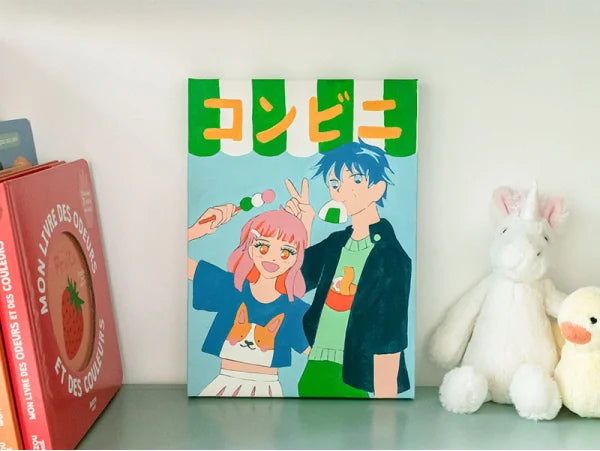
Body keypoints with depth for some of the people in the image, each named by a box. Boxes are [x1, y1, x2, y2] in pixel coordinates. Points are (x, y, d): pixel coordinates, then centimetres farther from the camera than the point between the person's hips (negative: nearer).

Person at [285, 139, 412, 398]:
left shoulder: (388, 255, -12)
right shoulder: (336, 243, 8)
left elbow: (388, 337, -14)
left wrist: (384, 397, -15)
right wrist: (301, 228, -1)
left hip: (355, 381, -6)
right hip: (316, 374, 6)